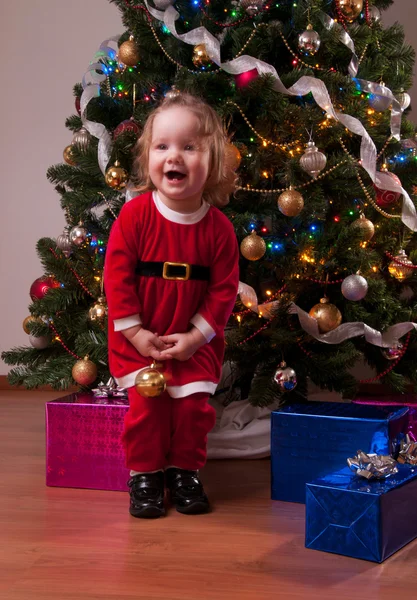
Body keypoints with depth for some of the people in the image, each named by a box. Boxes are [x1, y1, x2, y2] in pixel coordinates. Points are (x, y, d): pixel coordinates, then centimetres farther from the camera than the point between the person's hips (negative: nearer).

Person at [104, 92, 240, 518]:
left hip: (194, 339, 1)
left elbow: (225, 288, -5)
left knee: (195, 402, -3)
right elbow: (117, 275, -11)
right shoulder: (135, 215, -12)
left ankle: (184, 472, 20)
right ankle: (144, 475, 13)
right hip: (139, 336, -1)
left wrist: (197, 335, -11)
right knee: (146, 403, -8)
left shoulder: (218, 227, -9)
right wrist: (135, 332, -14)